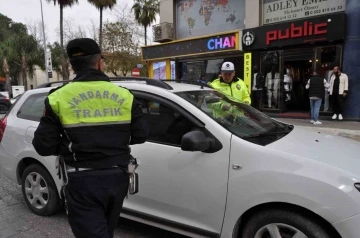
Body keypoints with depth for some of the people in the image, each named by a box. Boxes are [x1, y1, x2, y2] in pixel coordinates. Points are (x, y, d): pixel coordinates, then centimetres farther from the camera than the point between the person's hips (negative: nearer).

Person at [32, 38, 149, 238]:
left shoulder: (59, 98, -7)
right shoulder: (124, 95, -2)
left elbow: (44, 145, -7)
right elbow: (140, 135, 1)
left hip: (83, 181, -3)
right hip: (117, 177, 4)